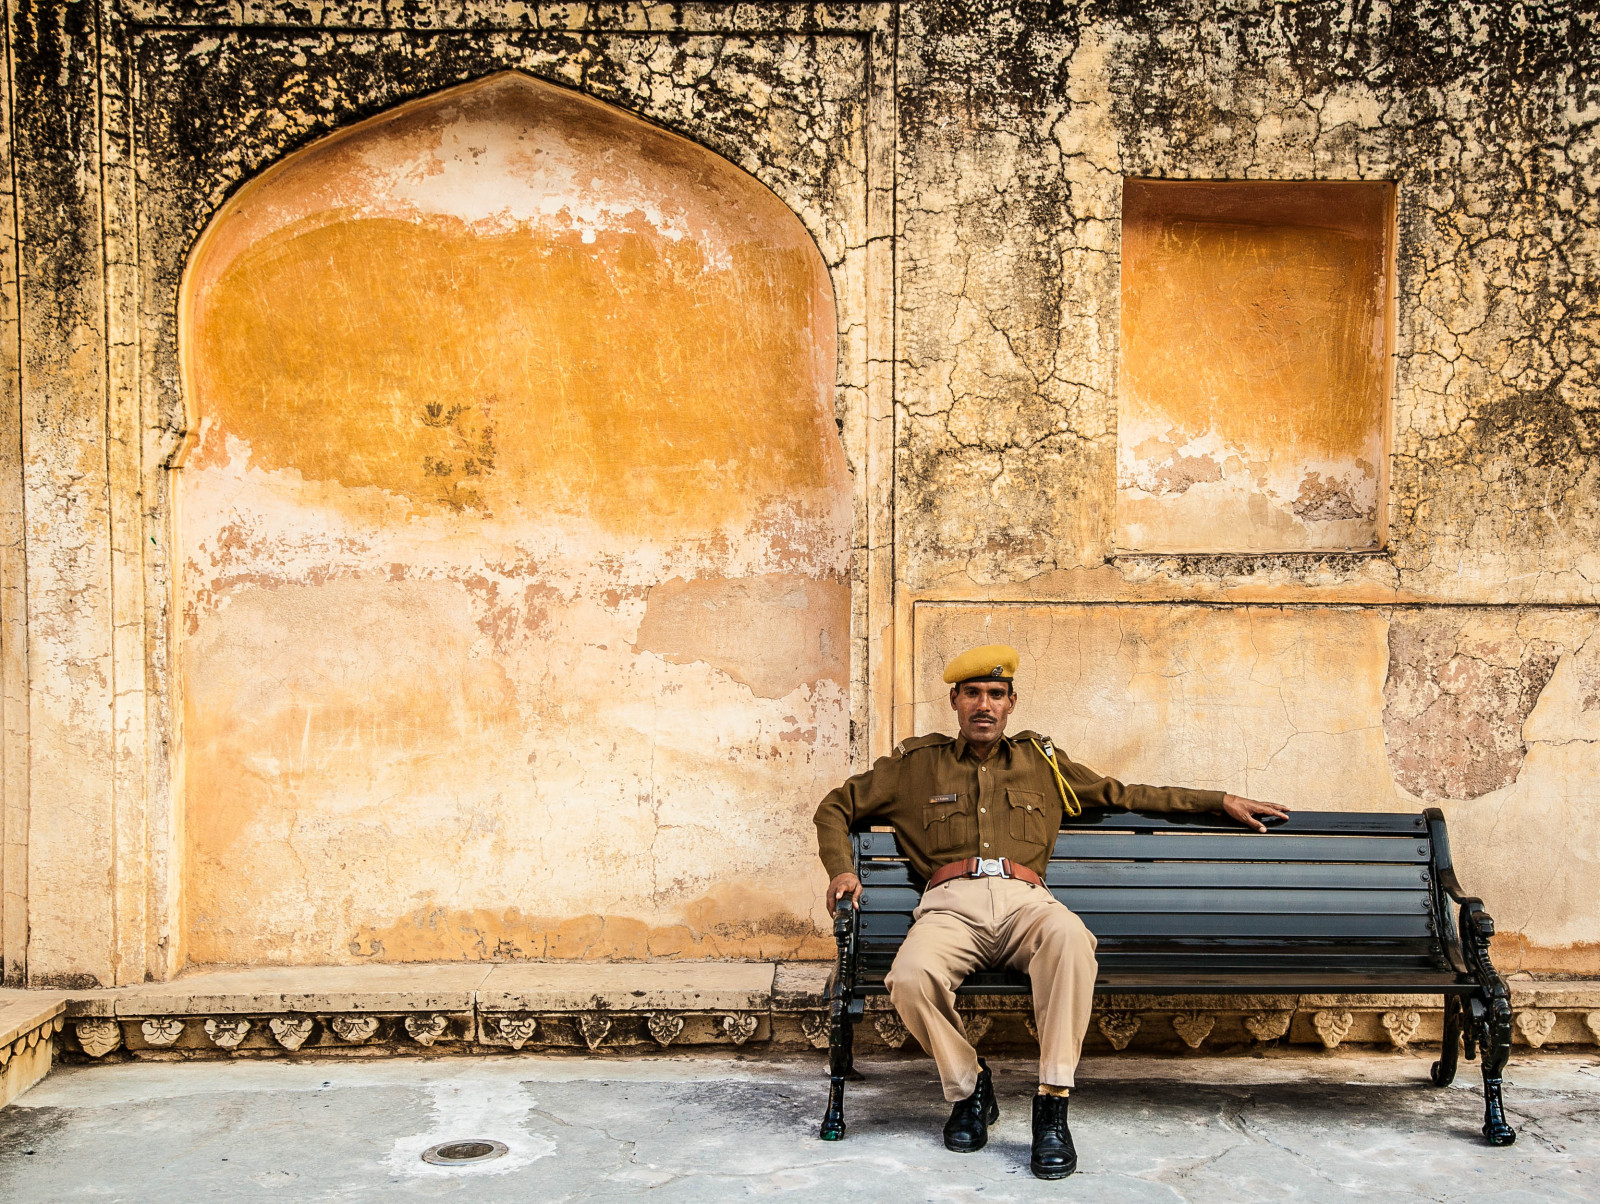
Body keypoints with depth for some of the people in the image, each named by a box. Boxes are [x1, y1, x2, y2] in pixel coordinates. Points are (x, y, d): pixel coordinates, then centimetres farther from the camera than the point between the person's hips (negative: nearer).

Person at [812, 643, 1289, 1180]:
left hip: (1024, 899, 0)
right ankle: (968, 1086, -5)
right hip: (951, 902, 0)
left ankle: (1052, 1104, -28)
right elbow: (837, 807, 27)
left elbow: (1124, 794, 32)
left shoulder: (1041, 762, 25)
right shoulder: (917, 764, 21)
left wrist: (1223, 801, 29)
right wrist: (842, 869, 7)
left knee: (1069, 935, -37)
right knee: (911, 975, -34)